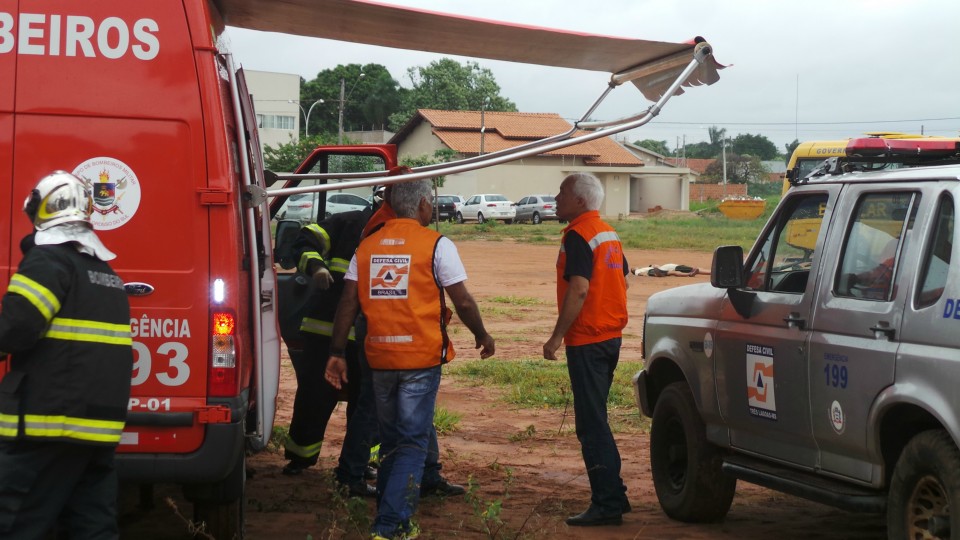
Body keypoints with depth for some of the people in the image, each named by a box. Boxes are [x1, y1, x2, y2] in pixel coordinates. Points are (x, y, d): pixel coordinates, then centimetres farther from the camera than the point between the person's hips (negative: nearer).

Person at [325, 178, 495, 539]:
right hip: (421, 359, -5)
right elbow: (462, 301, -5)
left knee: (390, 441, 19)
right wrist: (482, 336, 11)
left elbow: (348, 303, 4)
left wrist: (337, 353, 8)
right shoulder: (436, 245, -5)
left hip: (379, 357, 5)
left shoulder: (368, 246, 8)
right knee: (412, 443, 0)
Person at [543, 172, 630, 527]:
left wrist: (557, 336, -21)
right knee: (595, 420, 18)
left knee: (591, 423, -7)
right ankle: (612, 496, 22)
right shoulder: (609, 233, 14)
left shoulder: (578, 236, -15)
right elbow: (622, 282, 22)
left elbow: (578, 289, -24)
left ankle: (607, 504, -7)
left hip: (586, 339, -10)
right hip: (610, 335, 10)